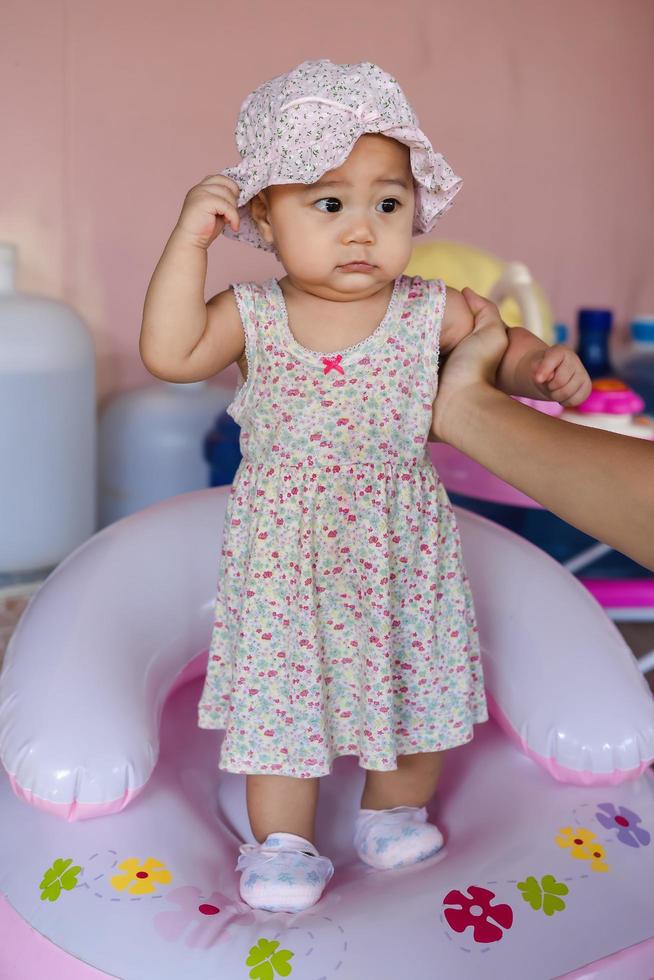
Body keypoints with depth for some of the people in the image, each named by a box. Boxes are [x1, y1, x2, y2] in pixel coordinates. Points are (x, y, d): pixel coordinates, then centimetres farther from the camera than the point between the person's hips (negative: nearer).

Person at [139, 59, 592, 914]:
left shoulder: (430, 312, -7)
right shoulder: (252, 316, -8)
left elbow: (503, 351, 5)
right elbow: (169, 354, -19)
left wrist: (547, 366, -18)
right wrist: (189, 240, -20)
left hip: (401, 553, 1)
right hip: (285, 557, -1)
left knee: (414, 681, 14)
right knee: (281, 688, 7)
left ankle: (395, 813, 40)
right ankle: (283, 842, 27)